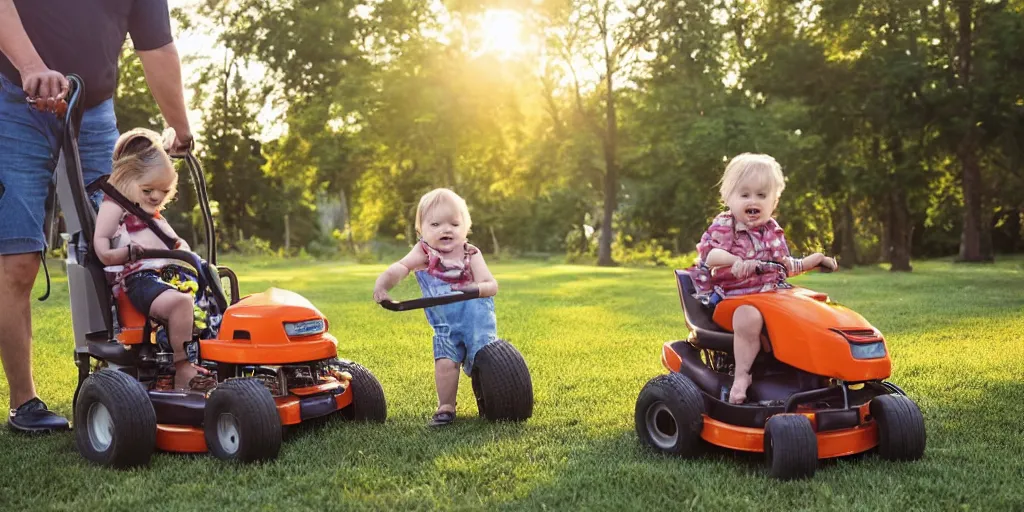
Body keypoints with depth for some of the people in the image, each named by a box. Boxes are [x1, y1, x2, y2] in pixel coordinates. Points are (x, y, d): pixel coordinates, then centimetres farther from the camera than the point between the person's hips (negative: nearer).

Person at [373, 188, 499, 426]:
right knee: (445, 363, -16)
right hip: (445, 326, 0)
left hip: (478, 321, 0)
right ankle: (446, 407, 3)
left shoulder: (471, 255, -5)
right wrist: (382, 284, -38)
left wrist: (477, 288, -31)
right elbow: (400, 268, -19)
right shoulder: (425, 252, -5)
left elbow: (491, 285, -9)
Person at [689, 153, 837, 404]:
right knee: (750, 316, -38)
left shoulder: (772, 230, 16)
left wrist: (813, 259, 18)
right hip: (733, 296, -7)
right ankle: (741, 376, -29)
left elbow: (784, 266, 26)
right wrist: (735, 261, -38)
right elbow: (709, 253, -22)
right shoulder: (723, 226, -3)